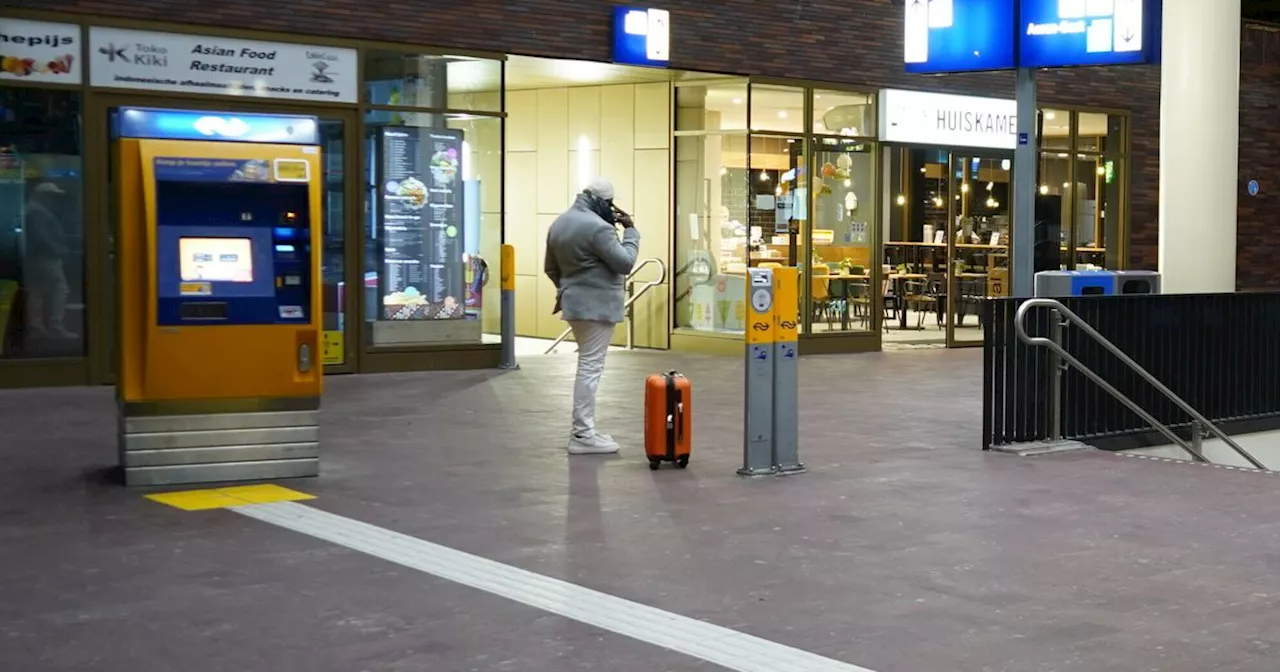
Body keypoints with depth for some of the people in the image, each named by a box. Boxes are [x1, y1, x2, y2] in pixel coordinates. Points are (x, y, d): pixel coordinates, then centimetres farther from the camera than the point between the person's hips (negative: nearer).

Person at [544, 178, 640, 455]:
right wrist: (630, 230, -4)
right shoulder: (597, 226, -18)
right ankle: (583, 435, -6)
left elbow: (551, 268, 19)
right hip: (597, 305, -9)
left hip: (575, 303, 9)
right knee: (591, 368, -7)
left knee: (587, 365, 17)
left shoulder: (559, 224, 11)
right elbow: (625, 263, -15)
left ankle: (582, 428, 20)